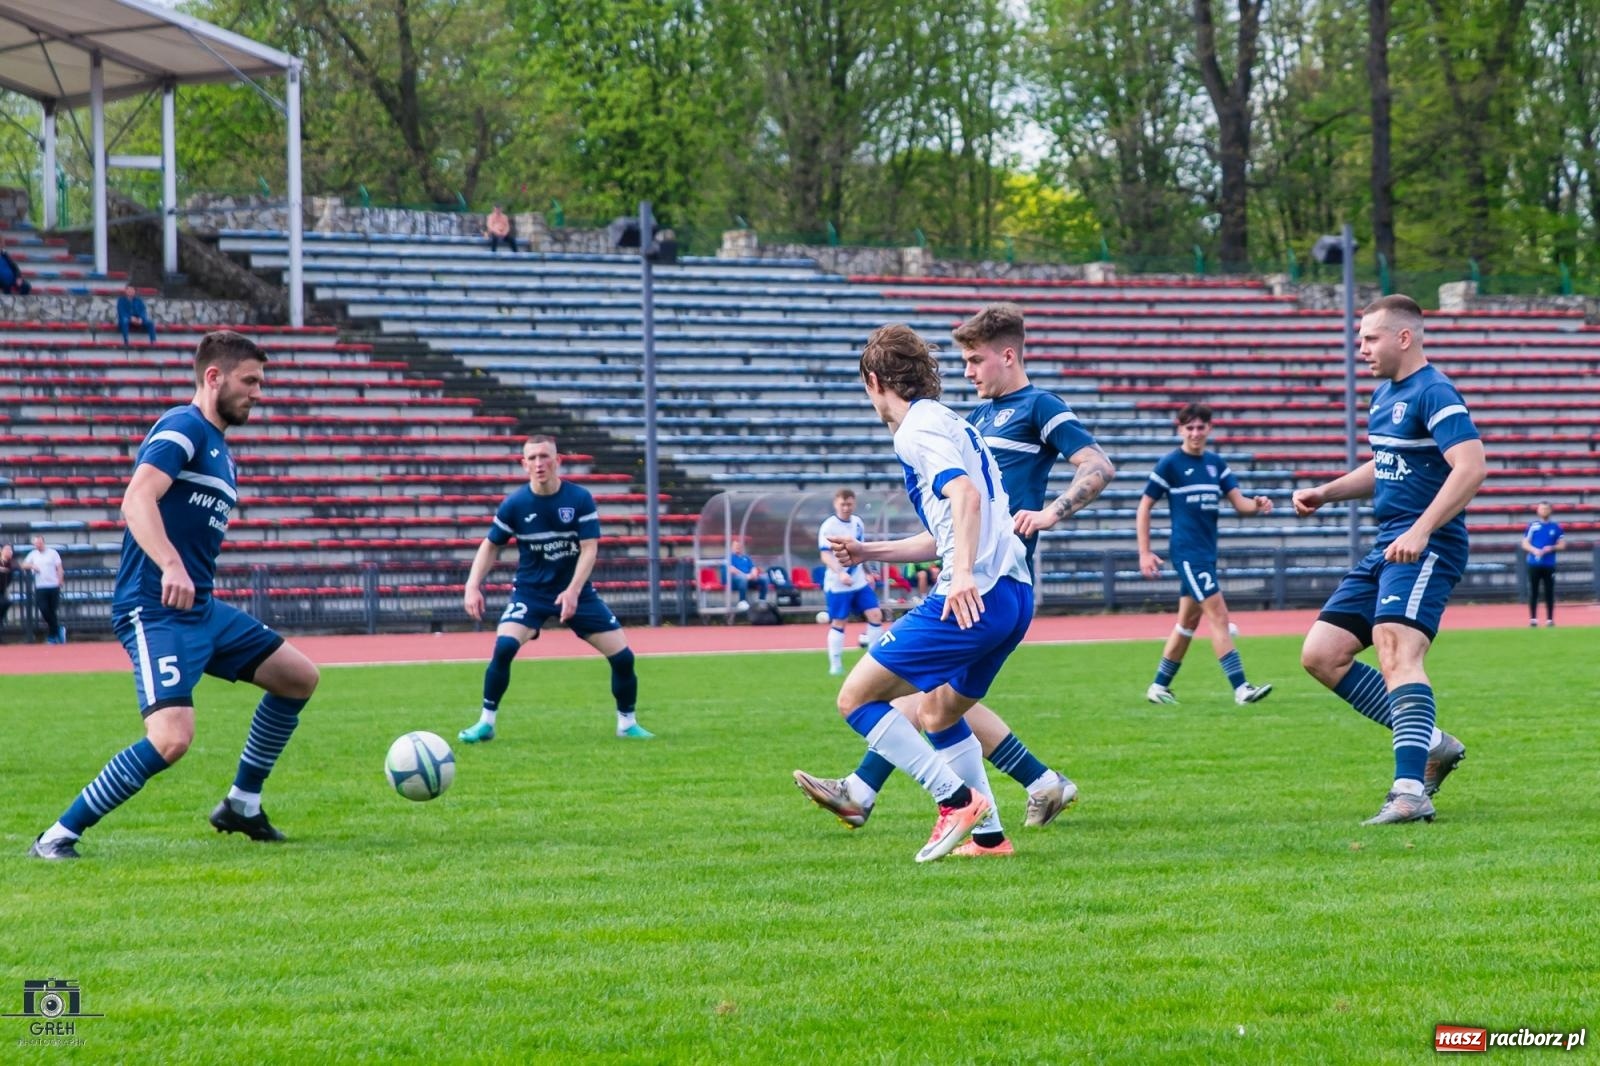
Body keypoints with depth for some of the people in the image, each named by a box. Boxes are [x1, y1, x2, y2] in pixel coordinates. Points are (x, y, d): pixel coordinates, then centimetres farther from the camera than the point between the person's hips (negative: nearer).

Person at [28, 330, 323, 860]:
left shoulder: (218, 448, 19)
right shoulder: (184, 428, -11)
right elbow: (137, 499, -27)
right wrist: (171, 565, -40)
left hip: (201, 610, 10)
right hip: (155, 613, -10)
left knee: (299, 678, 13)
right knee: (173, 737, -24)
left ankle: (241, 805, 23)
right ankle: (58, 836, -13)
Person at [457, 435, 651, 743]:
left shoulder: (580, 499, -12)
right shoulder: (515, 504, -10)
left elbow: (589, 548, -13)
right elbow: (491, 545, 3)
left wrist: (573, 591, -26)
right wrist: (473, 586, -10)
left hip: (576, 591, 1)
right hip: (530, 591, -1)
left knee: (623, 656, -4)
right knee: (504, 646, -25)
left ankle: (627, 723, 20)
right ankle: (486, 723, -11)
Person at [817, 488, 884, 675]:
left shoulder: (858, 522, 7)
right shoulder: (828, 526, -14)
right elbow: (825, 555, -23)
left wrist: (867, 573, 23)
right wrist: (840, 573, -36)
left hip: (859, 581, 6)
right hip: (837, 584, -6)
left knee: (875, 614, 0)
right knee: (839, 623, 0)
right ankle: (835, 664, 8)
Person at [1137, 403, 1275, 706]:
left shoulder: (1216, 463, 10)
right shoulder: (1170, 463, -6)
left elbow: (1239, 502, 5)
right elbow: (1145, 507, -3)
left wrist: (1257, 505, -18)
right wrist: (1144, 553, -8)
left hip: (1207, 551, 7)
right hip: (1188, 552, -7)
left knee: (1188, 621, 13)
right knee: (1218, 616, -14)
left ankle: (1159, 686, 24)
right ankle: (1240, 688, -18)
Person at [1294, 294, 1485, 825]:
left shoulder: (1434, 394, -13)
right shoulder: (1385, 395, 18)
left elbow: (1470, 468, -24)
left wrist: (1421, 531, -32)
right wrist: (1324, 493, 19)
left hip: (1427, 548, -10)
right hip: (1387, 548, 10)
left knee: (1396, 650, -26)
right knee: (1321, 653, 5)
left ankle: (1411, 793, -35)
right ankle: (1431, 743, 10)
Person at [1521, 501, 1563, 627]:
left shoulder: (1556, 527, 6)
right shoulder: (1532, 526, 4)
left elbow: (1561, 545, 8)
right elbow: (1525, 544, 4)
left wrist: (1551, 548, -11)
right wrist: (1534, 550, -15)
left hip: (1549, 564, 1)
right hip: (1534, 563, -1)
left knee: (1549, 592, 1)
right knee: (1533, 592, 0)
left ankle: (1550, 619, 7)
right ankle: (1533, 618, 5)